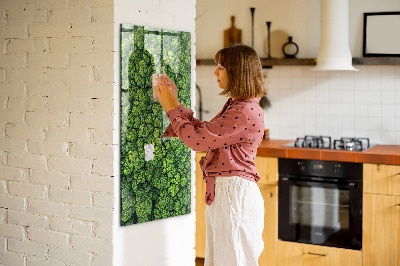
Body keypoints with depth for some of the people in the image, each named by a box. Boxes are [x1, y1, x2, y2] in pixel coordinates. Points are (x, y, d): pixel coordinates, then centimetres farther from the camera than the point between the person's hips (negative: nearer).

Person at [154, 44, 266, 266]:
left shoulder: (246, 112, -20)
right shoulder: (235, 106, 13)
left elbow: (197, 140, -20)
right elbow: (204, 131, 18)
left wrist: (171, 108, -8)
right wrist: (175, 104, 15)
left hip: (235, 194, -10)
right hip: (222, 192, 10)